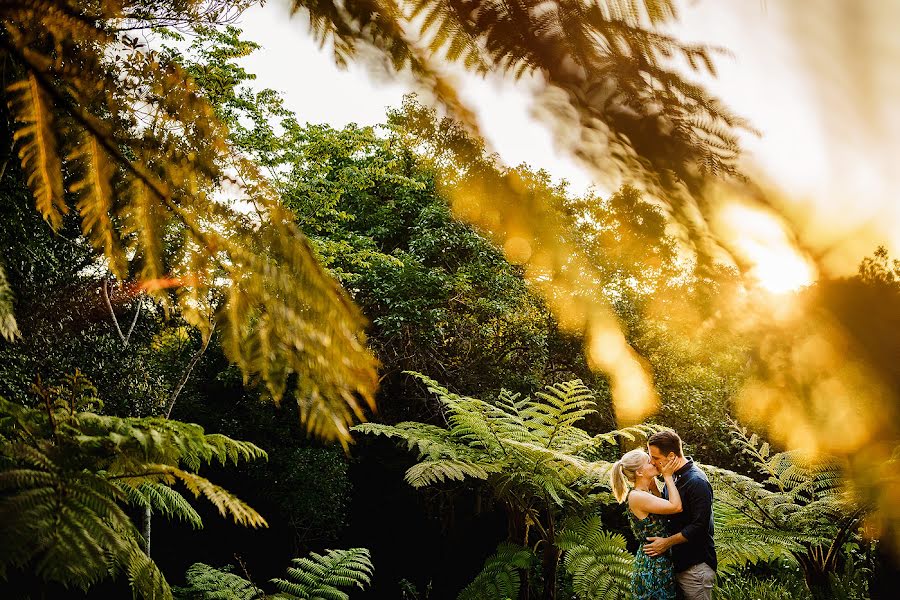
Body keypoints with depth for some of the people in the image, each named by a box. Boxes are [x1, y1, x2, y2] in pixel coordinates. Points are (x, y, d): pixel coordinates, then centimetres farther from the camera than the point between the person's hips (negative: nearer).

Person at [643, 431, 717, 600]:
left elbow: (700, 527, -22)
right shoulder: (673, 476, 8)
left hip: (695, 566, -8)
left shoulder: (697, 482, -20)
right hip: (677, 561, 8)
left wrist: (667, 542, -17)